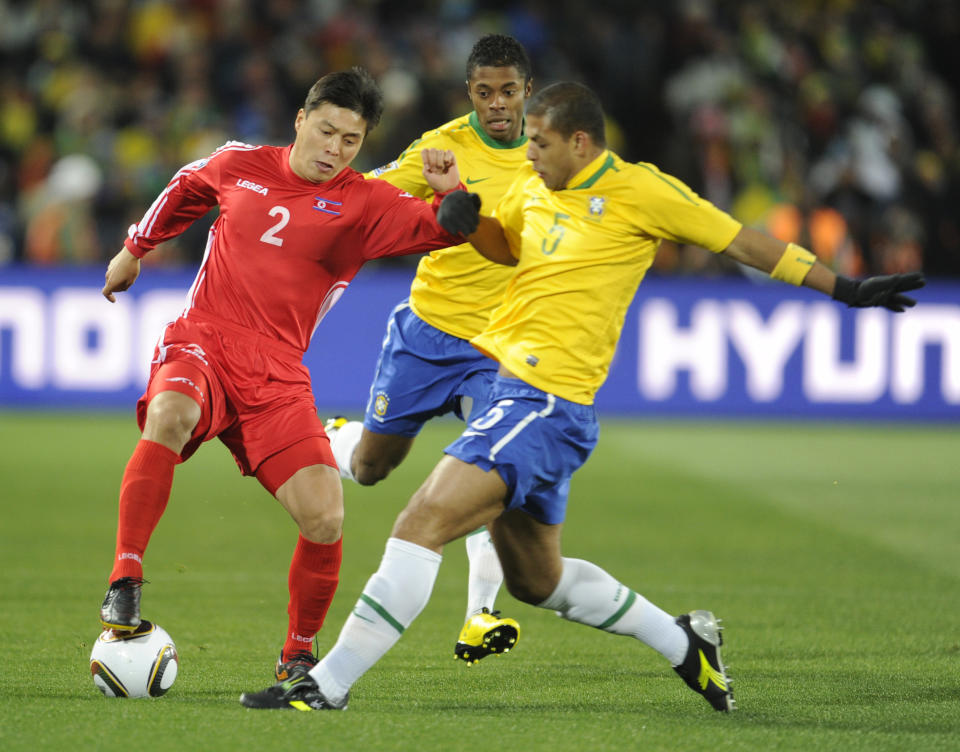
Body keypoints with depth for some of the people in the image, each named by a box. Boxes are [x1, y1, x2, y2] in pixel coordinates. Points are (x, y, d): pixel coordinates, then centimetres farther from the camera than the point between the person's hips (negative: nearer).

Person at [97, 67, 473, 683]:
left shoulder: (365, 204, 2)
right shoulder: (239, 165, 7)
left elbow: (440, 231, -10)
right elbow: (187, 188, 29)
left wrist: (452, 194, -31)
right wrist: (136, 249, 37)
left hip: (276, 376, 1)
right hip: (202, 343, -1)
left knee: (325, 520, -13)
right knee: (168, 415, -37)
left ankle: (299, 654, 12)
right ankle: (125, 583, -31)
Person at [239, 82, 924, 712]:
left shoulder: (638, 191, -7)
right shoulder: (533, 191, 13)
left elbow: (741, 241, 0)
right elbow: (503, 243, 33)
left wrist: (846, 290, 3)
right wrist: (466, 219, 9)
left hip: (547, 404, -9)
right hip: (512, 392, 9)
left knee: (422, 523, -19)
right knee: (535, 580, 19)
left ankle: (328, 684, -18)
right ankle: (683, 641, 35)